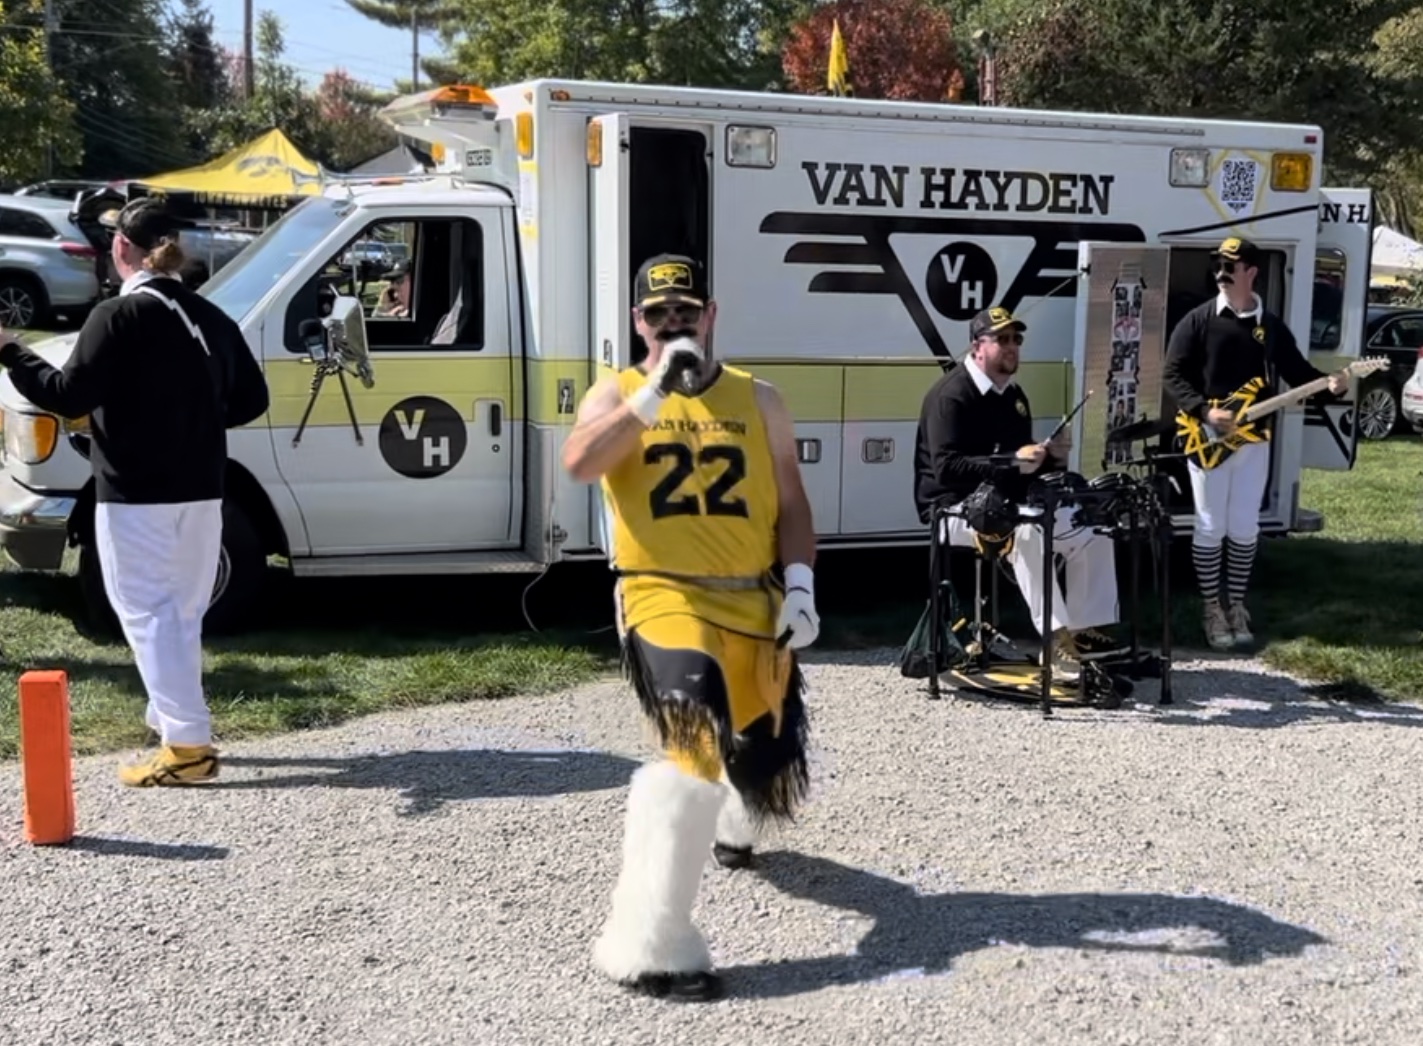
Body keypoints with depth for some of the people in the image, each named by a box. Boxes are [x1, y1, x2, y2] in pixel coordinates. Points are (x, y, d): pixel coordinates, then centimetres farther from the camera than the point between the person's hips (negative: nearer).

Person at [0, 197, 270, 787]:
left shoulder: (119, 317, -12)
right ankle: (172, 720, 29)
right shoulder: (210, 318, 10)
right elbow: (251, 399, 11)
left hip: (135, 496, -7)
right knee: (180, 614, 18)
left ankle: (187, 745, -6)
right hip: (200, 492, 7)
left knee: (148, 614, -3)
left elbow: (70, 396, -15)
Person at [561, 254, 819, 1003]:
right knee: (698, 739, -27)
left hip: (753, 602, 4)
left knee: (764, 753, 17)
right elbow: (579, 465, -19)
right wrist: (655, 392, -23)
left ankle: (733, 826, 57)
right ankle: (646, 947, -22)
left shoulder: (756, 398, 9)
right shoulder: (617, 393, 2)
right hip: (664, 596, -4)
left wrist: (800, 585, -5)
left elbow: (790, 505, 8)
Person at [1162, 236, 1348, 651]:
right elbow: (1172, 375, -6)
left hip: (1254, 439, 3)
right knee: (1211, 527, 1)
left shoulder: (1271, 325, 7)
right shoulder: (1198, 321, -3)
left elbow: (1297, 371, 9)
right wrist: (1204, 411, -18)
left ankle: (1236, 606, 18)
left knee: (1244, 528, 7)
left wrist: (1329, 383, -12)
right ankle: (1212, 609, 11)